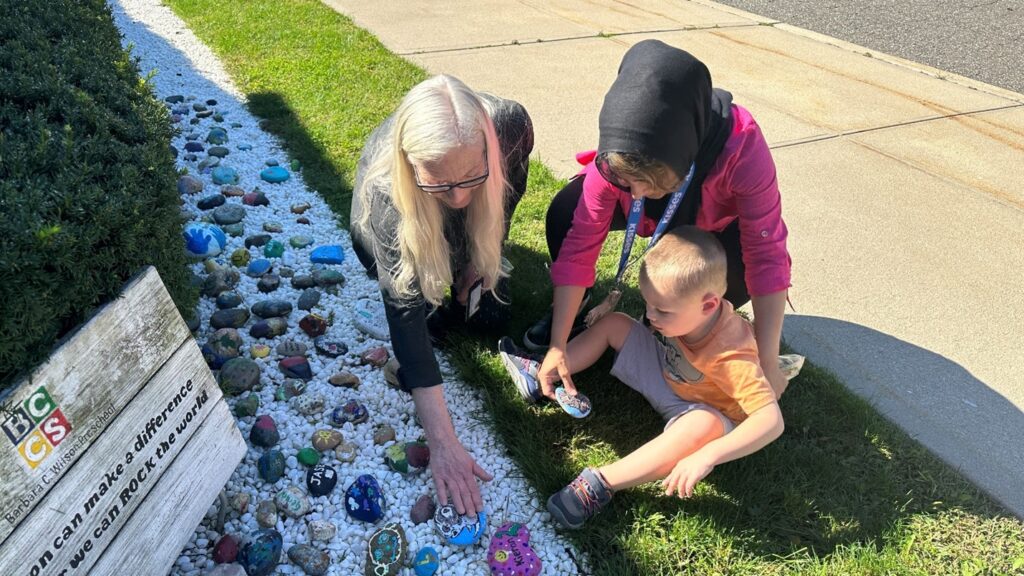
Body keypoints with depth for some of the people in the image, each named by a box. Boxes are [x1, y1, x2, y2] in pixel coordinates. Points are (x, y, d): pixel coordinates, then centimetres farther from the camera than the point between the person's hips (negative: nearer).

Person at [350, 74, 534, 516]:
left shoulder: (510, 125, -41)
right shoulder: (386, 195, -46)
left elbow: (511, 184, -14)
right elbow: (406, 317, -47)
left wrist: (483, 255, -9)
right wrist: (442, 444, -49)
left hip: (467, 231, 2)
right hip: (404, 226, -1)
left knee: (490, 313, -6)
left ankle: (465, 255, 23)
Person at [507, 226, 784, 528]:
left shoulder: (732, 358, -40)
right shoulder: (685, 309, -22)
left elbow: (772, 420, -46)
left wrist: (708, 455, -53)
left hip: (708, 413, -6)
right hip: (667, 373, 6)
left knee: (702, 425, -44)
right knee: (613, 323, -3)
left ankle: (601, 483, -38)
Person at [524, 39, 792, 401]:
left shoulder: (741, 144, -42)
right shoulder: (616, 155, -35)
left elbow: (766, 256, -37)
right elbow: (580, 245, -30)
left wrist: (768, 364, -35)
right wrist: (558, 346, -30)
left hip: (717, 221, -1)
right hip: (660, 217, 1)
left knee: (738, 271, -33)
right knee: (564, 212, -25)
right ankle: (574, 307, 2)